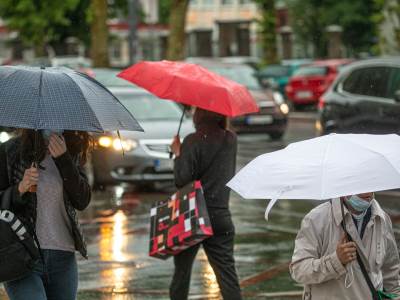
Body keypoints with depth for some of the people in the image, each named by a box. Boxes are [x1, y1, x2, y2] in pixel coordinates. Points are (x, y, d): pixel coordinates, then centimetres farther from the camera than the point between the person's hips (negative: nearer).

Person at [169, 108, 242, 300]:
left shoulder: (193, 142, -12)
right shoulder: (230, 140, 4)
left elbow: (182, 179, -15)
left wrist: (178, 153, -2)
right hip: (221, 216, 3)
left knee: (182, 271, 9)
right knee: (226, 272, 1)